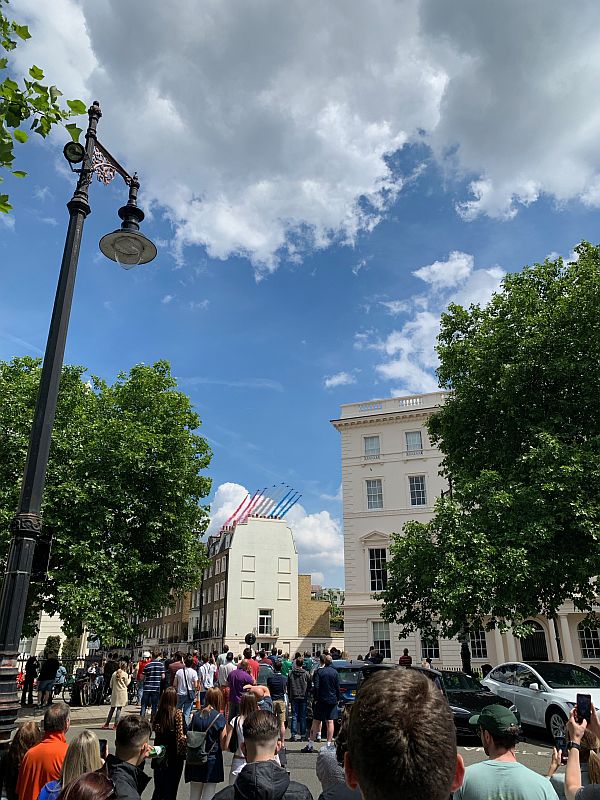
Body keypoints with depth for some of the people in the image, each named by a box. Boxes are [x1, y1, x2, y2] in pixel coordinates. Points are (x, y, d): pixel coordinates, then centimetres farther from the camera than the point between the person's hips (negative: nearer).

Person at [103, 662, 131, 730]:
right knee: (119, 708, -1)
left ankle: (107, 723, 17)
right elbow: (126, 684, 4)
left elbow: (111, 684, 10)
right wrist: (129, 678, 18)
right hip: (122, 692, -4)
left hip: (114, 693, 4)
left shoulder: (114, 673, 6)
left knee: (112, 708, 14)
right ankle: (116, 724, -4)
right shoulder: (125, 674, -4)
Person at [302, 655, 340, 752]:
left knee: (316, 722, 4)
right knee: (330, 722, 5)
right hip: (332, 700, 1)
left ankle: (310, 745, 7)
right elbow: (338, 687, 1)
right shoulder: (335, 672, 0)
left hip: (321, 701, -1)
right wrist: (338, 699, 10)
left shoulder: (318, 672, -6)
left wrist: (315, 698, -4)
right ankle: (329, 744, 5)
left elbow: (316, 687, -11)